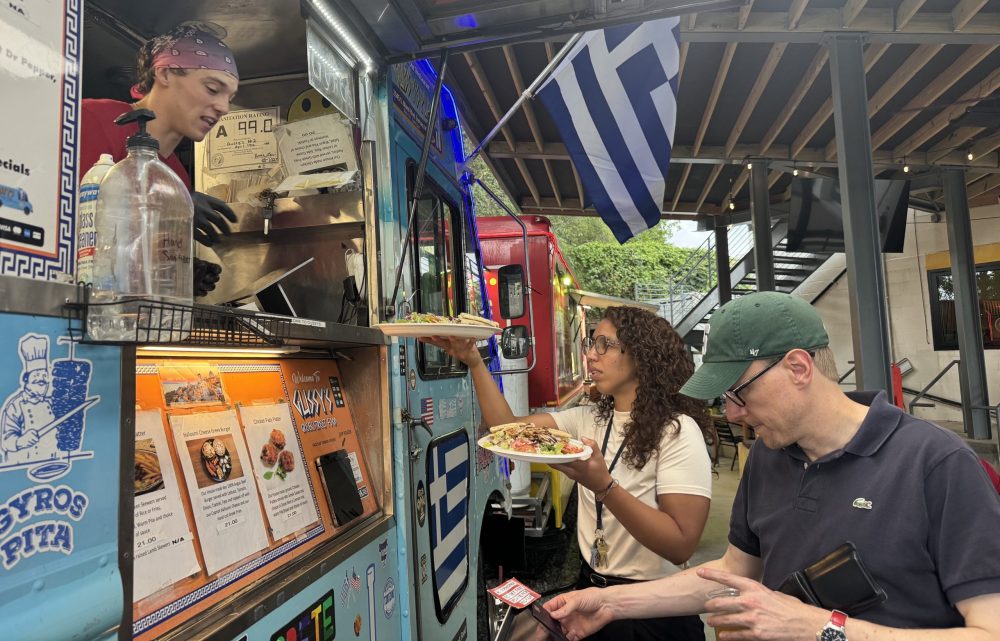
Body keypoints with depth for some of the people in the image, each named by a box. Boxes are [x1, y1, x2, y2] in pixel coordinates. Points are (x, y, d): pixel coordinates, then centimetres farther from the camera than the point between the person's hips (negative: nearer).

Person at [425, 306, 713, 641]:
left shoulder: (677, 431, -16)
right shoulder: (588, 419, 2)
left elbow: (681, 545, -22)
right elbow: (508, 426, -7)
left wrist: (603, 486, -34)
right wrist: (473, 361, -17)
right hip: (590, 587, 5)